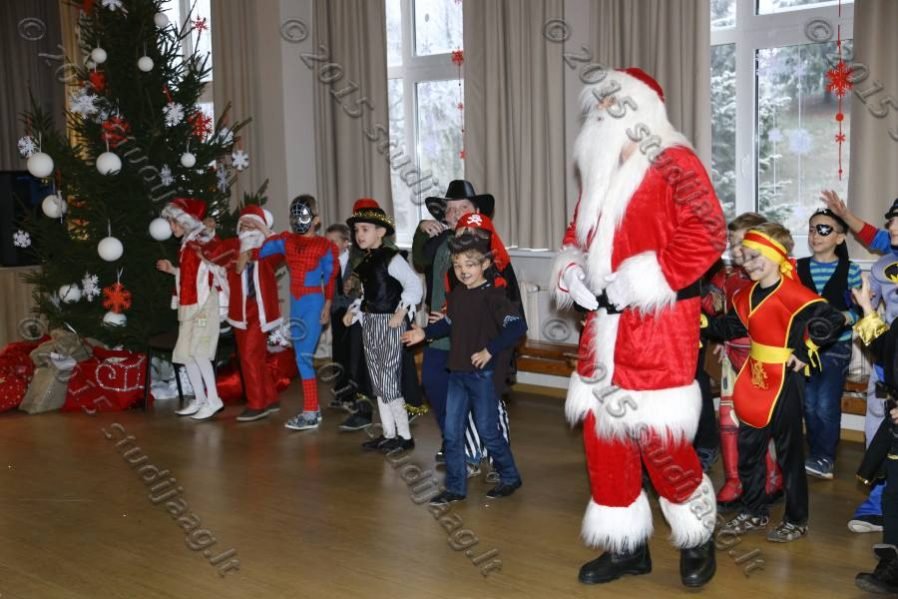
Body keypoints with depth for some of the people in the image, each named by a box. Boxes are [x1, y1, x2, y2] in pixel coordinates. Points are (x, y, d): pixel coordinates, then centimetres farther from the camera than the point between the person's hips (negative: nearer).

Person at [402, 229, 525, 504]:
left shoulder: (493, 295, -15)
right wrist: (426, 333, 13)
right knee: (451, 432, 8)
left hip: (483, 373, -7)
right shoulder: (456, 294, 8)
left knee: (487, 430, 3)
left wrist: (490, 350, -25)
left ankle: (510, 477, 24)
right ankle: (455, 487, 18)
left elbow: (517, 326, -25)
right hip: (457, 371, 7)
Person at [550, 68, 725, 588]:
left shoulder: (673, 164, -9)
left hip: (657, 327, -8)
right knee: (603, 433, 11)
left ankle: (698, 542, 21)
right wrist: (572, 271, 3)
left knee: (661, 439, -5)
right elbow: (579, 234, 24)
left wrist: (643, 280, -20)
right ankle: (626, 546, 26)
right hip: (604, 325, 8)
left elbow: (707, 234, -19)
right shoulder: (599, 170, 17)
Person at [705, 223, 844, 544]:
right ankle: (755, 512, 29)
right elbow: (732, 326, 17)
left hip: (785, 380, -8)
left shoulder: (791, 292, -20)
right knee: (747, 448, 14)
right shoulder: (748, 294, 7)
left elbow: (832, 320, -27)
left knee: (788, 450, 4)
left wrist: (804, 351, -21)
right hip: (755, 378, 8)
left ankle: (796, 520, 19)